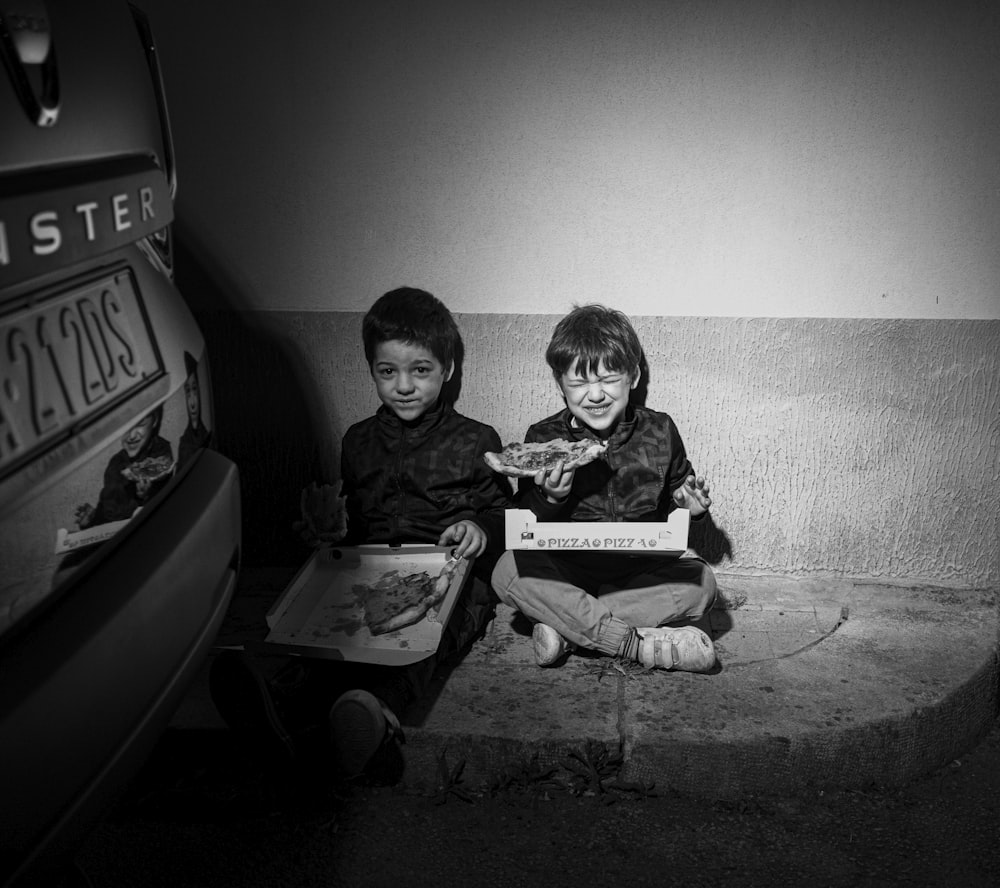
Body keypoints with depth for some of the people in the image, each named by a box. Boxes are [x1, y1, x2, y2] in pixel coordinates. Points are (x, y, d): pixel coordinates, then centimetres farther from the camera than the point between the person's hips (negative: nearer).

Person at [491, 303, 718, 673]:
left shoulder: (659, 431, 0)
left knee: (700, 582, -25)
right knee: (509, 571, -28)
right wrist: (550, 499, -25)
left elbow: (674, 492, 15)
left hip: (643, 572, 1)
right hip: (565, 570, -1)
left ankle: (567, 629, -25)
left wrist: (691, 505, -7)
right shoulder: (543, 438, -4)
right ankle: (641, 643, -32)